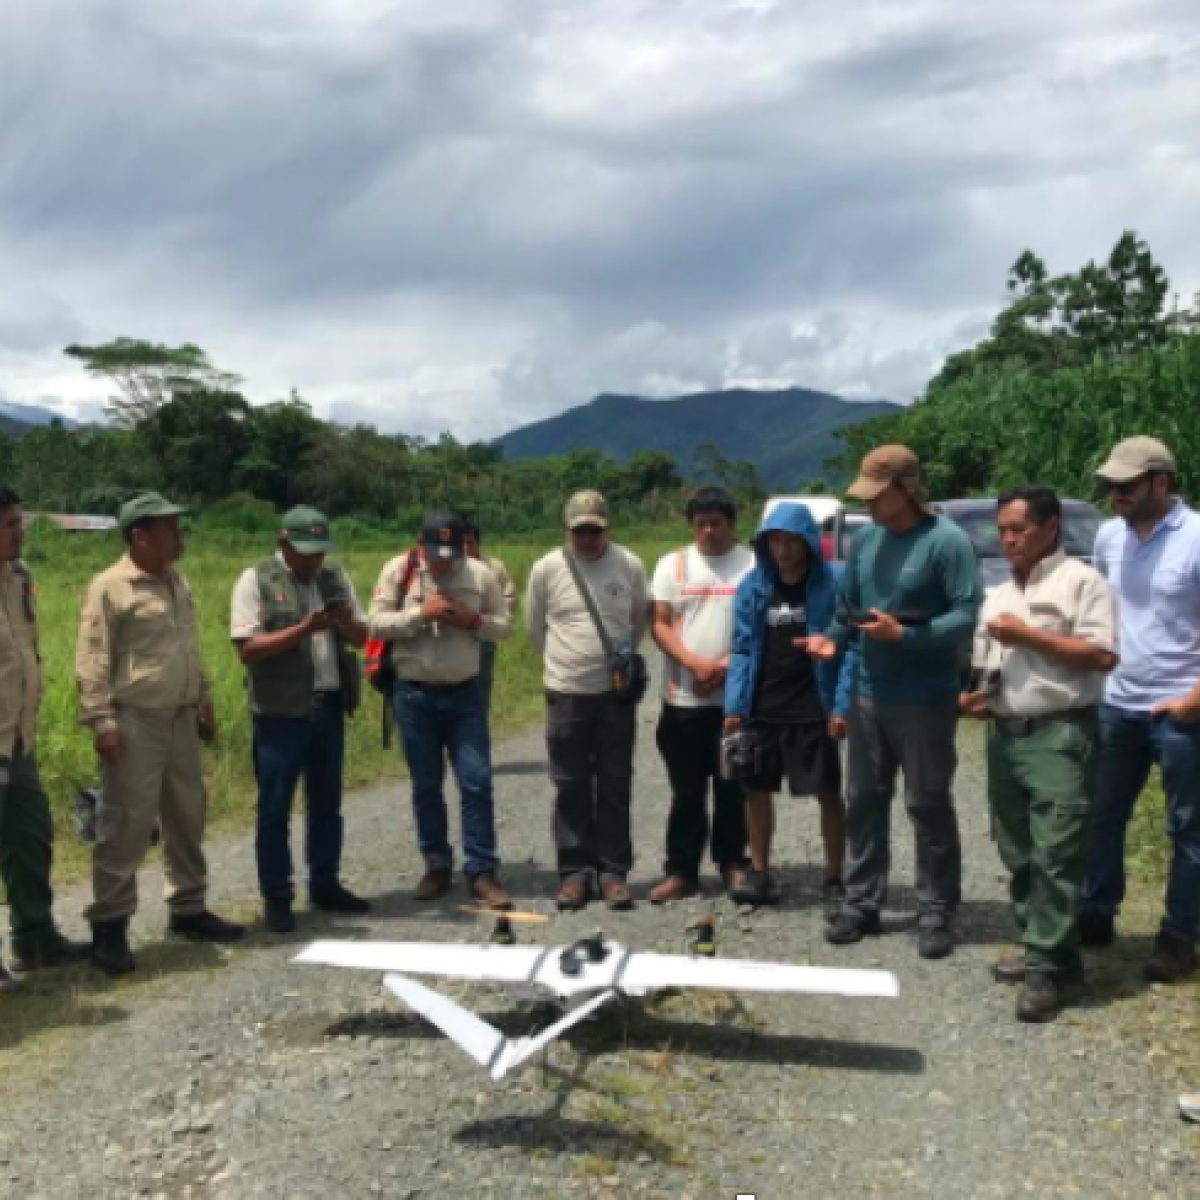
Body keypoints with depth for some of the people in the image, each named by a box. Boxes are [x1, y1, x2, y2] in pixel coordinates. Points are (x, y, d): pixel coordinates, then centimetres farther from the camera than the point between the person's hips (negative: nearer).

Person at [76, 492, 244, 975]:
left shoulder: (177, 582, 12)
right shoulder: (110, 587, -11)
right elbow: (92, 660, -13)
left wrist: (204, 703, 18)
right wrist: (100, 721, -18)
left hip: (181, 718, 7)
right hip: (135, 722, -7)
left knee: (186, 819, 14)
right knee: (126, 826, -3)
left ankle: (188, 908, 26)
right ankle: (109, 925, 9)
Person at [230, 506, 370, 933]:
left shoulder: (334, 577, 9)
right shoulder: (256, 581, -7)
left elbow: (362, 637, 11)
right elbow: (247, 650, -15)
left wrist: (346, 622, -12)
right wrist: (303, 628, -23)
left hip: (329, 706, 5)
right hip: (281, 712, -5)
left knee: (327, 802, 14)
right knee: (275, 808, 3)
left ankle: (325, 885, 27)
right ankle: (276, 897, 13)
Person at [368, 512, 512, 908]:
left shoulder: (480, 574, -2)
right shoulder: (398, 571, -4)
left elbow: (503, 626, 3)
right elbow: (375, 624, -8)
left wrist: (472, 621, -16)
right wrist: (420, 613, -19)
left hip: (465, 694, 0)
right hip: (414, 695, 0)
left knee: (476, 782, -2)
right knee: (426, 785, 9)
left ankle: (481, 871, 6)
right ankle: (437, 866, 22)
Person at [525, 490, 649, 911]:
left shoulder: (630, 566, -2)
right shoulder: (547, 568, -3)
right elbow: (534, 626, 10)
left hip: (617, 691, 0)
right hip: (566, 693, 0)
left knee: (615, 787, 6)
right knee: (571, 788, 6)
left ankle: (614, 871, 15)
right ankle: (575, 872, 15)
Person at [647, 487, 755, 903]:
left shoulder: (754, 564, 2)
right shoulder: (672, 564, 6)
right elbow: (660, 625, 1)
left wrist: (728, 666, -13)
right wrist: (695, 664, -13)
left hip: (737, 695, -1)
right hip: (683, 697, 1)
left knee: (732, 787, 8)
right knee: (686, 791, 6)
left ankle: (732, 862, 23)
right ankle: (680, 871, 13)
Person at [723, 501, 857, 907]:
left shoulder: (831, 584, -7)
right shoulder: (753, 585, 4)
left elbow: (851, 647, -8)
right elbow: (742, 649, 6)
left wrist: (841, 706, -15)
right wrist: (734, 705, -1)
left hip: (814, 709, -4)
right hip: (761, 709, 4)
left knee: (828, 794, 4)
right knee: (756, 790, 11)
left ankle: (834, 881, 18)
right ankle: (760, 875, 26)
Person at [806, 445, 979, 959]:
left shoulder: (947, 541, -14)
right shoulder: (865, 538, 6)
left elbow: (968, 614, -19)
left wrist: (904, 634, -26)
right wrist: (834, 637, -6)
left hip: (925, 698, -6)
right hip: (869, 692, 6)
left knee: (928, 806, 4)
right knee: (863, 801, 12)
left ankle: (937, 913, 16)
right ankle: (862, 903, 23)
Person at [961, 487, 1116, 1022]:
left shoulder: (1081, 580, -3)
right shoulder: (997, 595, 19)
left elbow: (1102, 656, -12)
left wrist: (1028, 635, -12)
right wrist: (975, 696, 4)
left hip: (1060, 735, -8)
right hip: (1004, 735, 8)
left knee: (1055, 854, -9)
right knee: (1018, 853, 11)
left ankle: (1048, 968, -6)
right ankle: (1040, 949, 21)